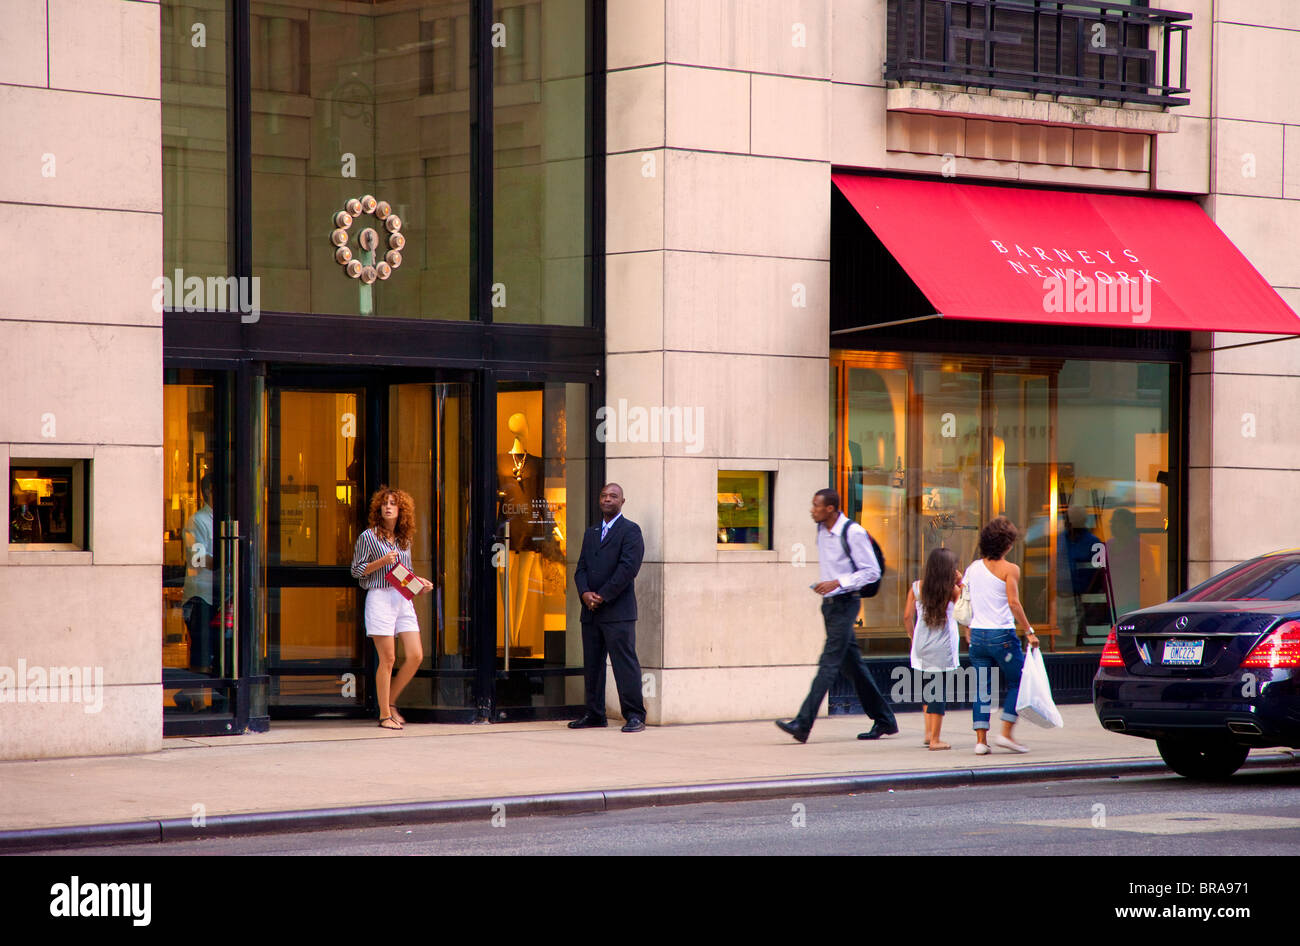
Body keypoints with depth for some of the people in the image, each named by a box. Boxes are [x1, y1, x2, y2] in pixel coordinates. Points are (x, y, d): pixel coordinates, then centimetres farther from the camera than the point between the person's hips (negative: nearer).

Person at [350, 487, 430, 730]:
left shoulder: (404, 540, 15)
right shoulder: (368, 537, -1)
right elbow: (356, 570, -2)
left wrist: (420, 583, 6)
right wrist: (382, 562, -14)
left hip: (403, 599, 6)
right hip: (380, 598, -6)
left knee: (415, 656, -3)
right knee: (388, 659, -6)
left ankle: (390, 701, 15)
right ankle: (384, 715, 3)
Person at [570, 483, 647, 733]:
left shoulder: (630, 531, -2)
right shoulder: (591, 533, 20)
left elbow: (628, 567, -13)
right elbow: (581, 568, 14)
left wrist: (603, 596, -14)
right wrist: (585, 593, -7)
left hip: (618, 611, -7)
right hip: (591, 612, 7)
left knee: (624, 662, -9)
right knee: (591, 665, 9)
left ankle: (634, 715, -7)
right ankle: (594, 714, 16)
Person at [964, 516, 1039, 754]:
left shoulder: (974, 567, 9)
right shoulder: (1009, 569, -7)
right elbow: (1013, 603, -15)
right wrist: (1029, 631, -13)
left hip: (977, 635, 5)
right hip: (1002, 635, -5)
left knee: (982, 688, 8)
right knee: (1017, 683, 9)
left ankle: (981, 739, 1)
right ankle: (1006, 733, 0)